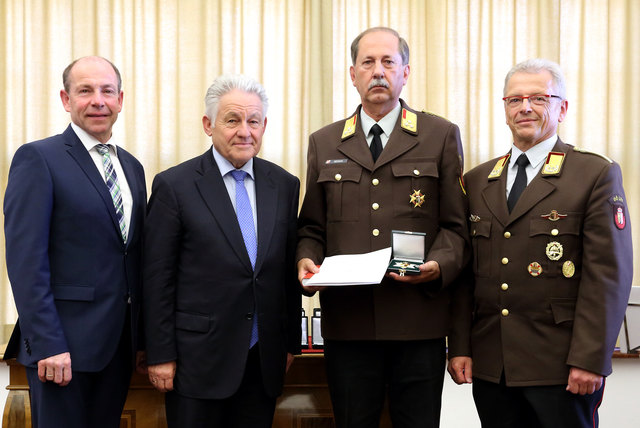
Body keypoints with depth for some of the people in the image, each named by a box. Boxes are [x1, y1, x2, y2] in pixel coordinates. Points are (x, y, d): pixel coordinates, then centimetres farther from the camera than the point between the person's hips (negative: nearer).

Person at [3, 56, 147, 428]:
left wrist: (143, 338, 13)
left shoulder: (132, 167, 14)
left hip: (120, 344, 6)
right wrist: (47, 345, -19)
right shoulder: (38, 159, -7)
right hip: (63, 345, -6)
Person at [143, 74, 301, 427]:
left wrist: (291, 342, 11)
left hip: (264, 359, 4)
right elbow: (157, 277, -6)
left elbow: (289, 270, 11)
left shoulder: (284, 185, 7)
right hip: (199, 358, -4)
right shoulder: (174, 185, -5)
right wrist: (160, 355, -8)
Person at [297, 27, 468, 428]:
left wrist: (438, 265, -14)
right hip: (347, 320, 2)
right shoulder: (324, 143, 14)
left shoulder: (441, 136, 7)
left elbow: (456, 224, 4)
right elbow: (312, 227, 16)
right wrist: (307, 260, -5)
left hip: (418, 319, -1)